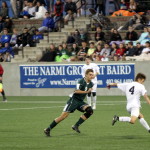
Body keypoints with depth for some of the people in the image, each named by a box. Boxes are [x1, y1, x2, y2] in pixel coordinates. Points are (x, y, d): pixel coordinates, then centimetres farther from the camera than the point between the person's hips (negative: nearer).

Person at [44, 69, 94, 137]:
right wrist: (86, 91, -24)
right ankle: (48, 129, -6)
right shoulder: (81, 81, -14)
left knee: (90, 111, -17)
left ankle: (76, 126, -11)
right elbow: (77, 91, -27)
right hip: (74, 100, -7)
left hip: (80, 101, 7)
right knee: (64, 115, -14)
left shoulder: (91, 84, 9)